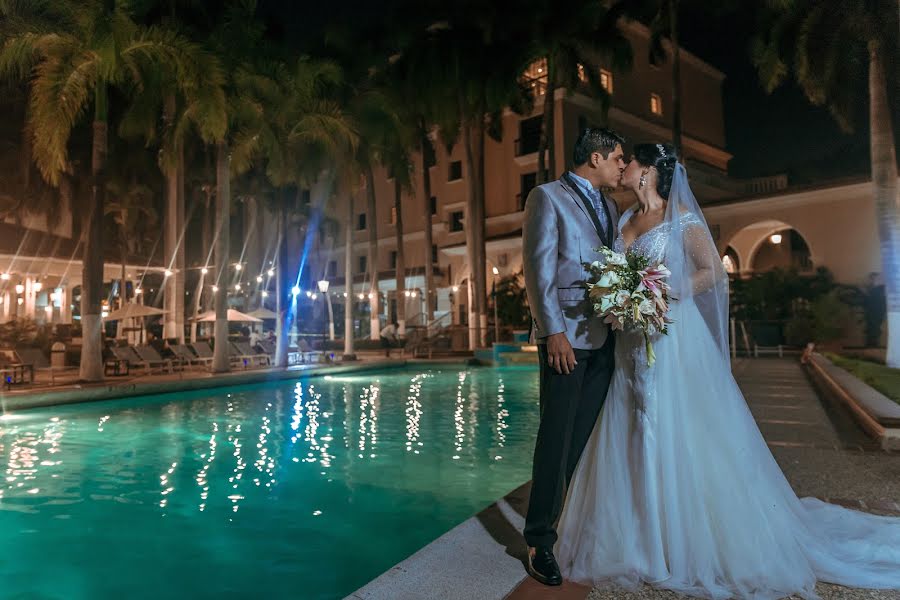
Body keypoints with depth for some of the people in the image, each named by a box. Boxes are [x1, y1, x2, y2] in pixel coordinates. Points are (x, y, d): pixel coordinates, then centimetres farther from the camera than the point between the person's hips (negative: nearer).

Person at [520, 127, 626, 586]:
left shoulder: (609, 206, 20)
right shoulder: (548, 197, -1)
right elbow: (538, 268, -9)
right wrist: (553, 331, -16)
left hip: (606, 337, 7)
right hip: (565, 336, -7)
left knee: (591, 437, 11)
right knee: (558, 439, -3)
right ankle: (540, 540, 9)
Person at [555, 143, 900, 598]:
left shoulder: (680, 215, -4)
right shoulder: (624, 220, 14)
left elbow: (713, 271, -9)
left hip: (672, 339, -6)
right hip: (632, 344, 7)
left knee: (679, 438, -2)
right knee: (632, 440, 8)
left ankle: (696, 545, 15)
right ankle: (641, 540, 22)